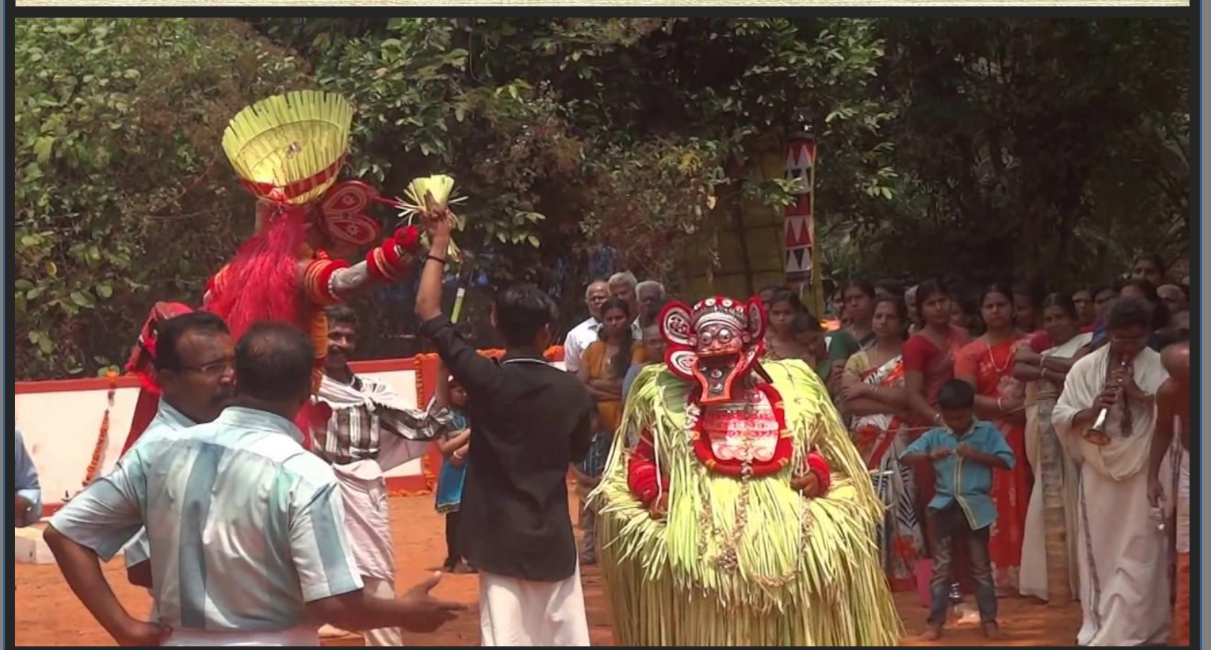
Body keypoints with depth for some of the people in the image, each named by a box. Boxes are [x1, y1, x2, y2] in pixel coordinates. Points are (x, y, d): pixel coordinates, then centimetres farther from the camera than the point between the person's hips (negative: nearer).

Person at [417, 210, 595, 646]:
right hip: (553, 537, 3)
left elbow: (428, 312, -5)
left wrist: (439, 245, 2)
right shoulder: (572, 391, -3)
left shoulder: (486, 380, -11)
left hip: (501, 538, -3)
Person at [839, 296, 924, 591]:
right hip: (866, 444, 2)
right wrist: (891, 404, -9)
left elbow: (908, 397, -10)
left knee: (900, 503, -6)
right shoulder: (857, 360, 11)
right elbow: (848, 403, -2)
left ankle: (904, 571, -1)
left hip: (900, 444, -2)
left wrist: (866, 390, -6)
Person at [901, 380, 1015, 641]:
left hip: (976, 506, -1)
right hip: (944, 506, 1)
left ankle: (988, 619, 16)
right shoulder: (935, 436, 4)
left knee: (980, 566, 8)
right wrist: (930, 456, -19)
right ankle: (936, 621, 9)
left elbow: (1008, 460, -5)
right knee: (941, 566, 4)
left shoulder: (987, 431, 1)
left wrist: (977, 455, -17)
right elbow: (905, 456, -2)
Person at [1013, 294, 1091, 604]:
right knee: (1050, 502, 3)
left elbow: (1077, 368, -12)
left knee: (1070, 500, -9)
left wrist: (1040, 361, 0)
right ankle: (1055, 579, 6)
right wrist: (1054, 374, -11)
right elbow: (1019, 369, 2)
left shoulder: (1088, 342, 8)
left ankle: (1078, 578, -7)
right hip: (1043, 432, 6)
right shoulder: (1040, 349, 24)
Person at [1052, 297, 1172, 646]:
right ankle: (1099, 625, 19)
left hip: (1143, 475, -2)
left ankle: (1129, 630, 3)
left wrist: (1140, 395, -20)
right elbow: (1060, 417, 2)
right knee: (1099, 553, 8)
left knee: (1138, 556, -2)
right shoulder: (1086, 367, 3)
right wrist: (1091, 411, -17)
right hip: (1099, 474, 2)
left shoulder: (1161, 368, -1)